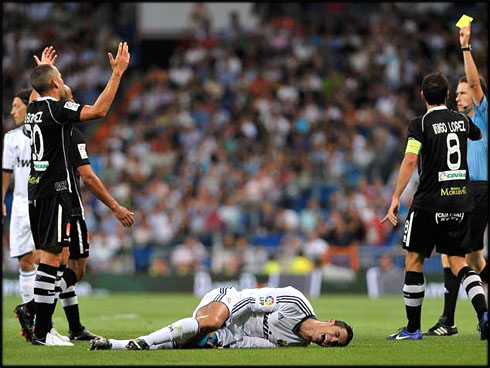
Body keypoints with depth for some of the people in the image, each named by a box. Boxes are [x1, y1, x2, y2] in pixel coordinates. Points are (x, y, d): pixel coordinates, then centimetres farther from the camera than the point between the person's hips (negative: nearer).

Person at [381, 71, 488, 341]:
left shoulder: (421, 124, -7)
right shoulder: (462, 120, 8)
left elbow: (410, 160, -17)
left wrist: (396, 198, -15)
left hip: (429, 204, -5)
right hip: (460, 201, 5)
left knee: (414, 259, 7)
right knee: (458, 263, 8)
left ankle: (413, 327, 9)